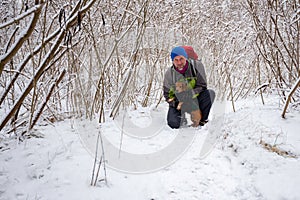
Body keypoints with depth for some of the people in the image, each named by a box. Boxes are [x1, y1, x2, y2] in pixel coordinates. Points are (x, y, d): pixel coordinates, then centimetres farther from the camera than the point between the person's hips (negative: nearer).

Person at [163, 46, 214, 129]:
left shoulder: (197, 65, -19)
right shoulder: (169, 73, -13)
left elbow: (202, 85, -15)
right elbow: (167, 94, -5)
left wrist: (190, 95, -30)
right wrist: (177, 103, -23)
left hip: (195, 99, 0)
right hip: (178, 101, 0)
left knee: (210, 93, -28)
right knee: (173, 124, -21)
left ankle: (202, 120, -8)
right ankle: (182, 118, 18)